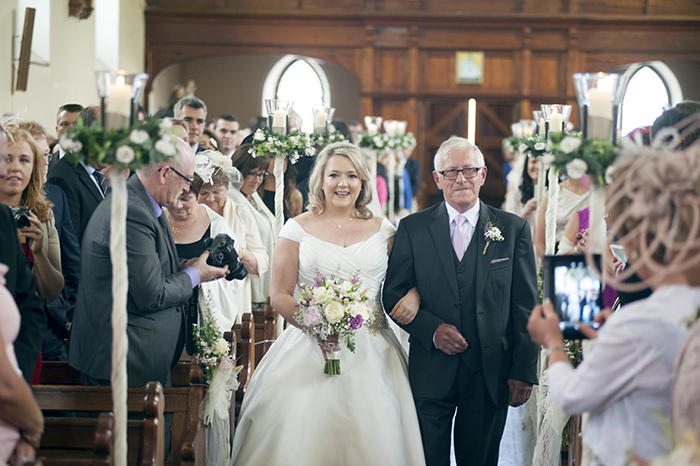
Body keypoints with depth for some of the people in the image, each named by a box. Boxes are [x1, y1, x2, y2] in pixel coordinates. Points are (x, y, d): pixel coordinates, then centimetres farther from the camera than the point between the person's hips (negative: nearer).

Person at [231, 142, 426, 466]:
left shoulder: (382, 230, 11)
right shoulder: (299, 228, 4)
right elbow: (280, 295, 2)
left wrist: (413, 296, -6)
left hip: (370, 351, 2)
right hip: (309, 348, -2)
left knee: (369, 438, -5)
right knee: (302, 438, -10)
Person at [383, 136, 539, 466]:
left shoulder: (514, 229, 4)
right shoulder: (412, 229, 3)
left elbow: (525, 307, 3)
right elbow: (393, 295, 3)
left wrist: (523, 372, -2)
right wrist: (433, 330, -13)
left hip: (490, 374, 0)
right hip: (430, 373, 0)